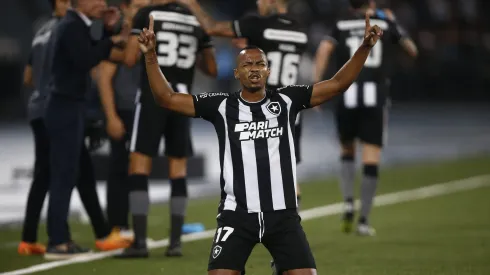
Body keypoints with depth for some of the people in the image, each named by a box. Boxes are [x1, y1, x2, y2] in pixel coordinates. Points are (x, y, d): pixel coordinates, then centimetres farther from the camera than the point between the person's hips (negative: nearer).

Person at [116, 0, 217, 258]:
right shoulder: (197, 21, 11)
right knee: (178, 170, 10)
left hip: (153, 97, -4)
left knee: (139, 167, -2)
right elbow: (212, 69, 14)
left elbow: (130, 59, -5)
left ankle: (140, 241, -9)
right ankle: (175, 241, 6)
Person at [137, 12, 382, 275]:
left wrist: (364, 48, -5)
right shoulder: (222, 105, 3)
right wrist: (151, 56, -8)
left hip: (283, 214, 1)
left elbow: (338, 84, 6)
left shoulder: (286, 101, 5)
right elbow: (167, 98, 3)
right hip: (237, 215, -1)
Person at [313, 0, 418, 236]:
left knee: (347, 151, 22)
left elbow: (324, 48, -8)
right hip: (375, 99, -1)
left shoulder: (341, 25, 10)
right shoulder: (386, 24, 10)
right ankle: (364, 220, -2)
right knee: (371, 160, 2)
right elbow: (412, 50, 19)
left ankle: (348, 203, 2)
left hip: (347, 97, 1)